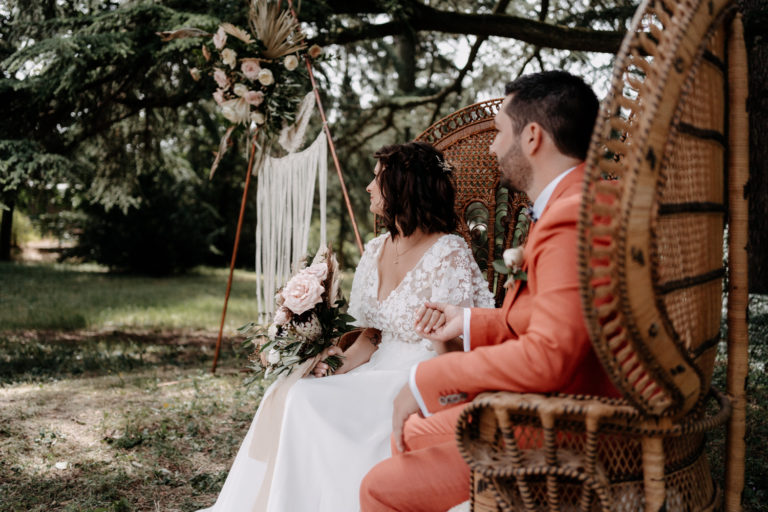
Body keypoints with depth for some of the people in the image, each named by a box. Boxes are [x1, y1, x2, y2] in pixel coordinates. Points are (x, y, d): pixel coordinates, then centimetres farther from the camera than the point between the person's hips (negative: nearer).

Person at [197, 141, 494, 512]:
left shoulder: (450, 255, -14)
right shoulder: (375, 251, 10)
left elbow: (449, 356, -14)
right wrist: (337, 365, -2)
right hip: (380, 375, 7)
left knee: (309, 404, -24)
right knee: (287, 395, -14)